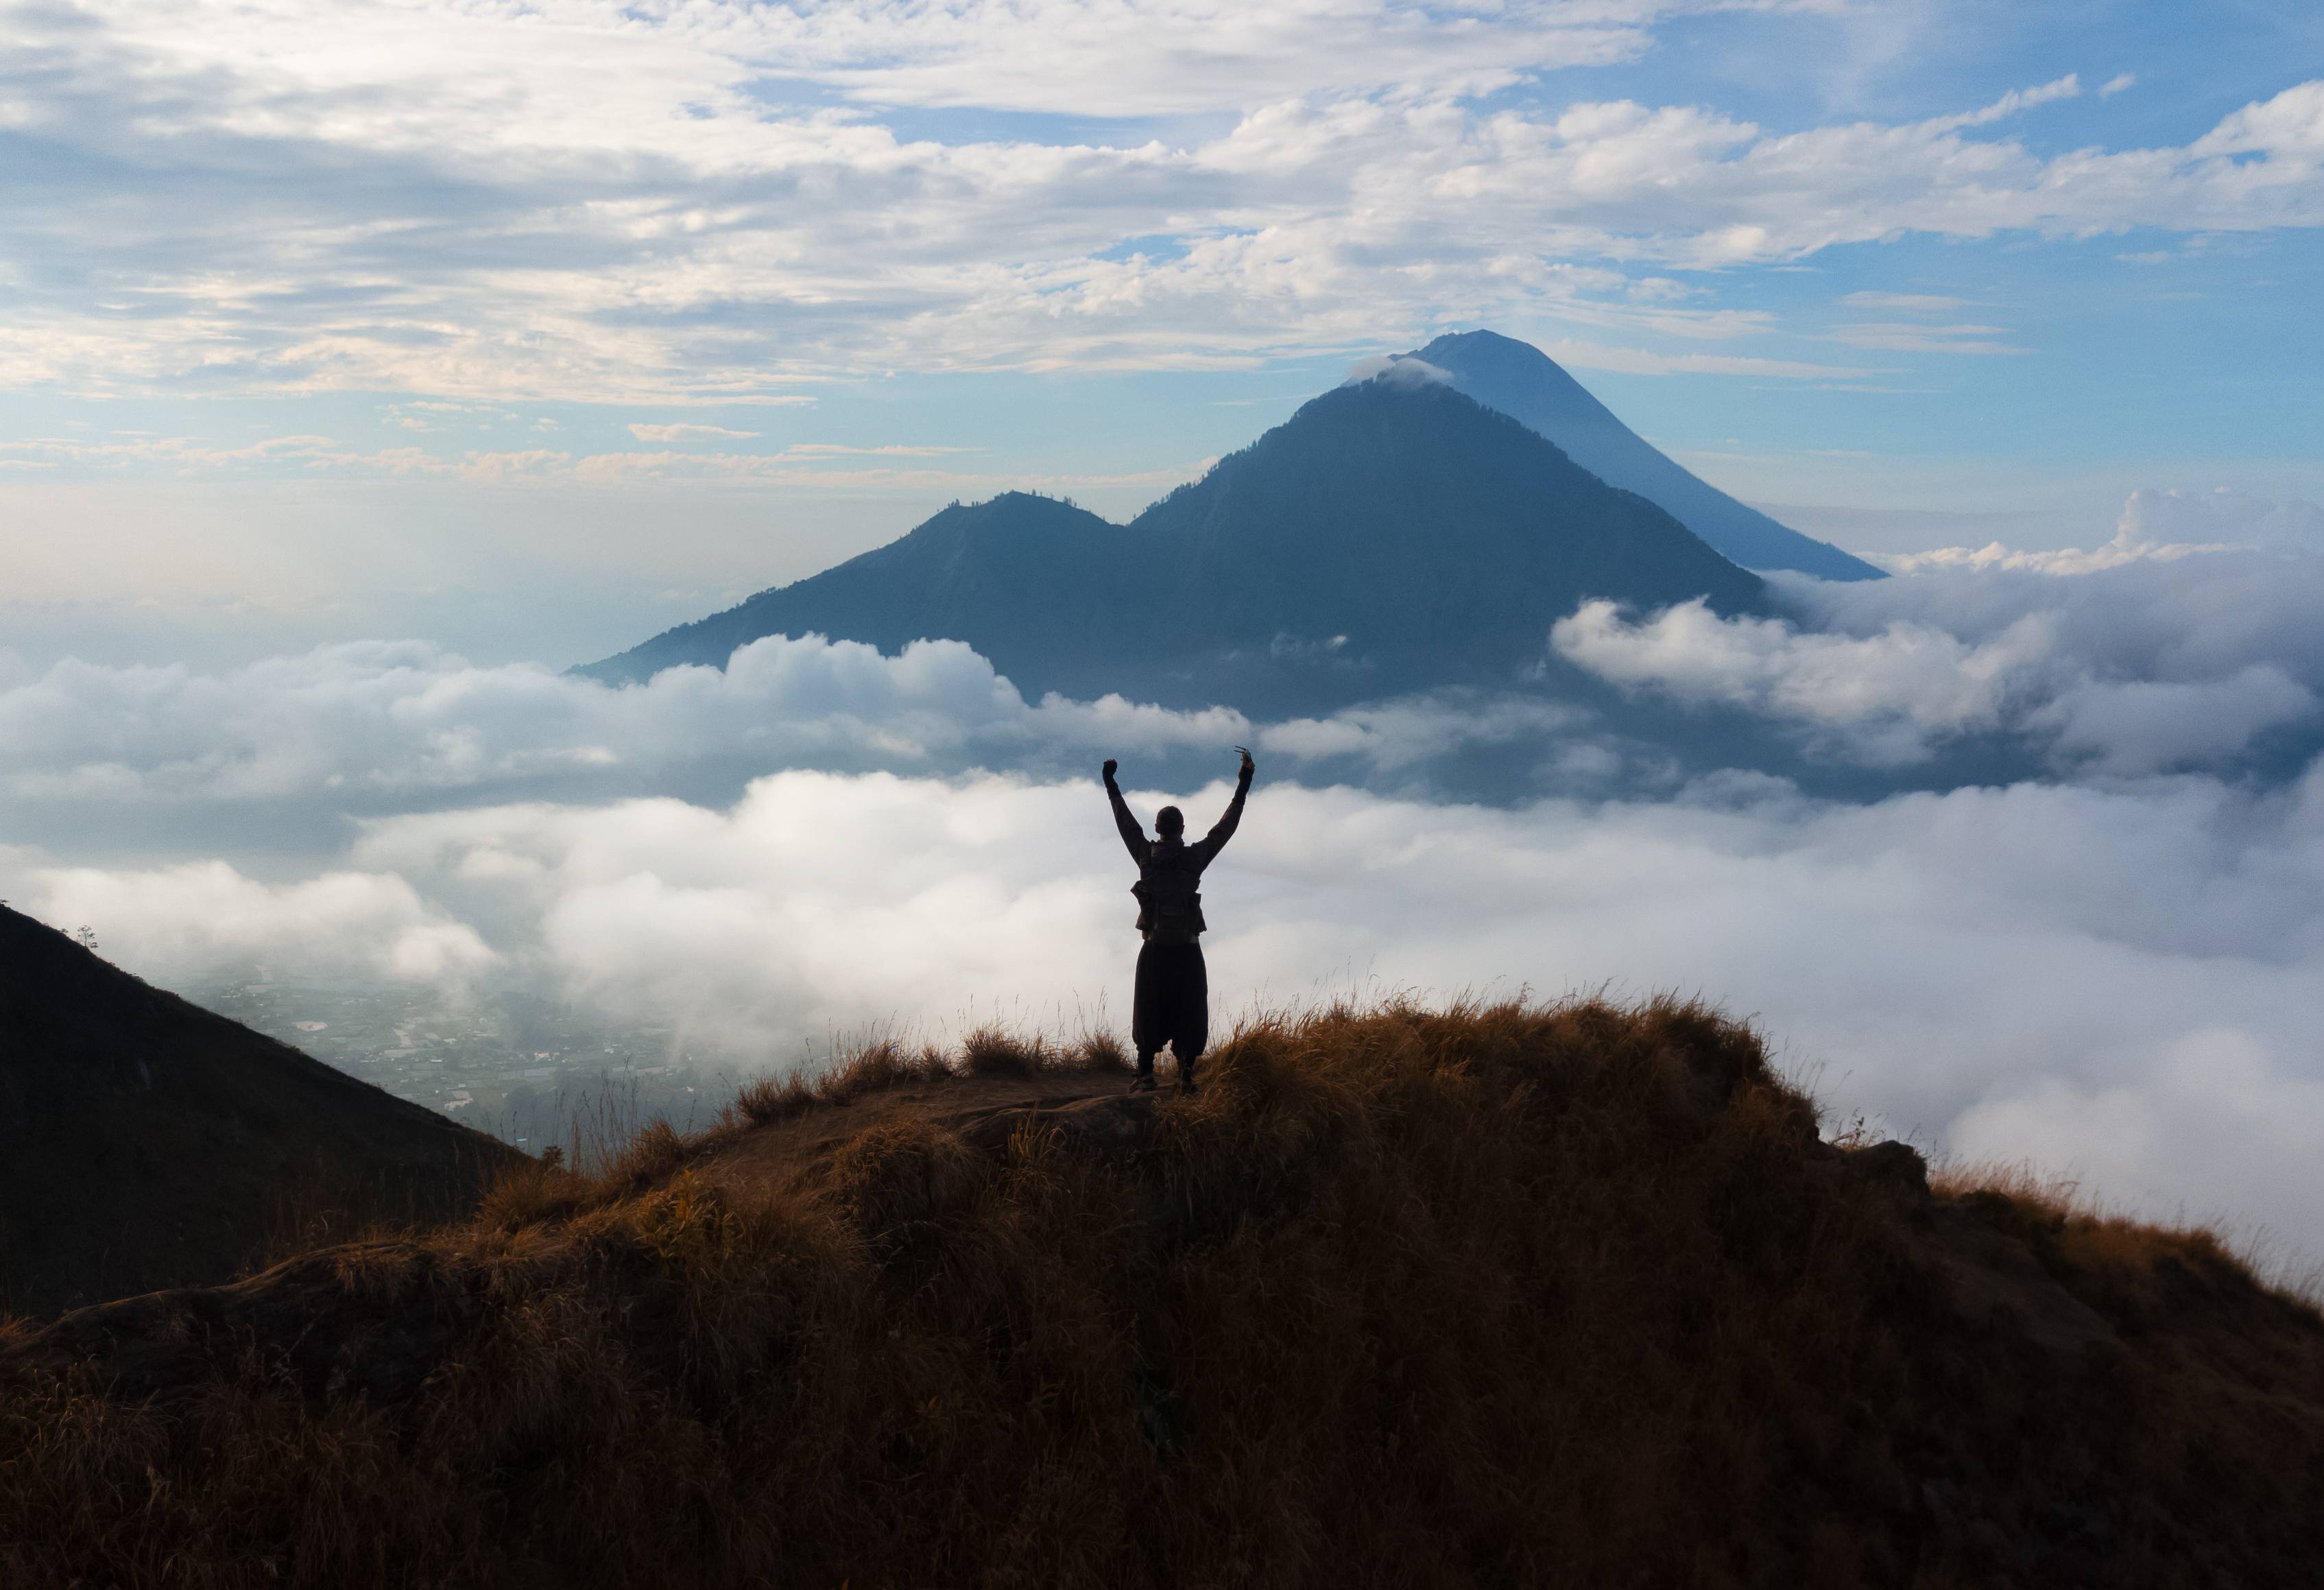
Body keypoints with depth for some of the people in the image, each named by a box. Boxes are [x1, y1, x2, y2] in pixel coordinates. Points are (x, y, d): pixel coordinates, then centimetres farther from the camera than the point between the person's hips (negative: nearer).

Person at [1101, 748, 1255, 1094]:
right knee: (1188, 1014, 3)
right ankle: (1186, 1075, -4)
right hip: (1188, 952, -1)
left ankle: (1145, 1075, 0)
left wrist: (1111, 783, 24)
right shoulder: (1195, 857, -3)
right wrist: (1244, 783, 11)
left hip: (1154, 951, 1)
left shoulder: (1146, 855, 0)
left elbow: (1125, 820, 11)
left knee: (1149, 1013, 5)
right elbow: (1227, 826, 4)